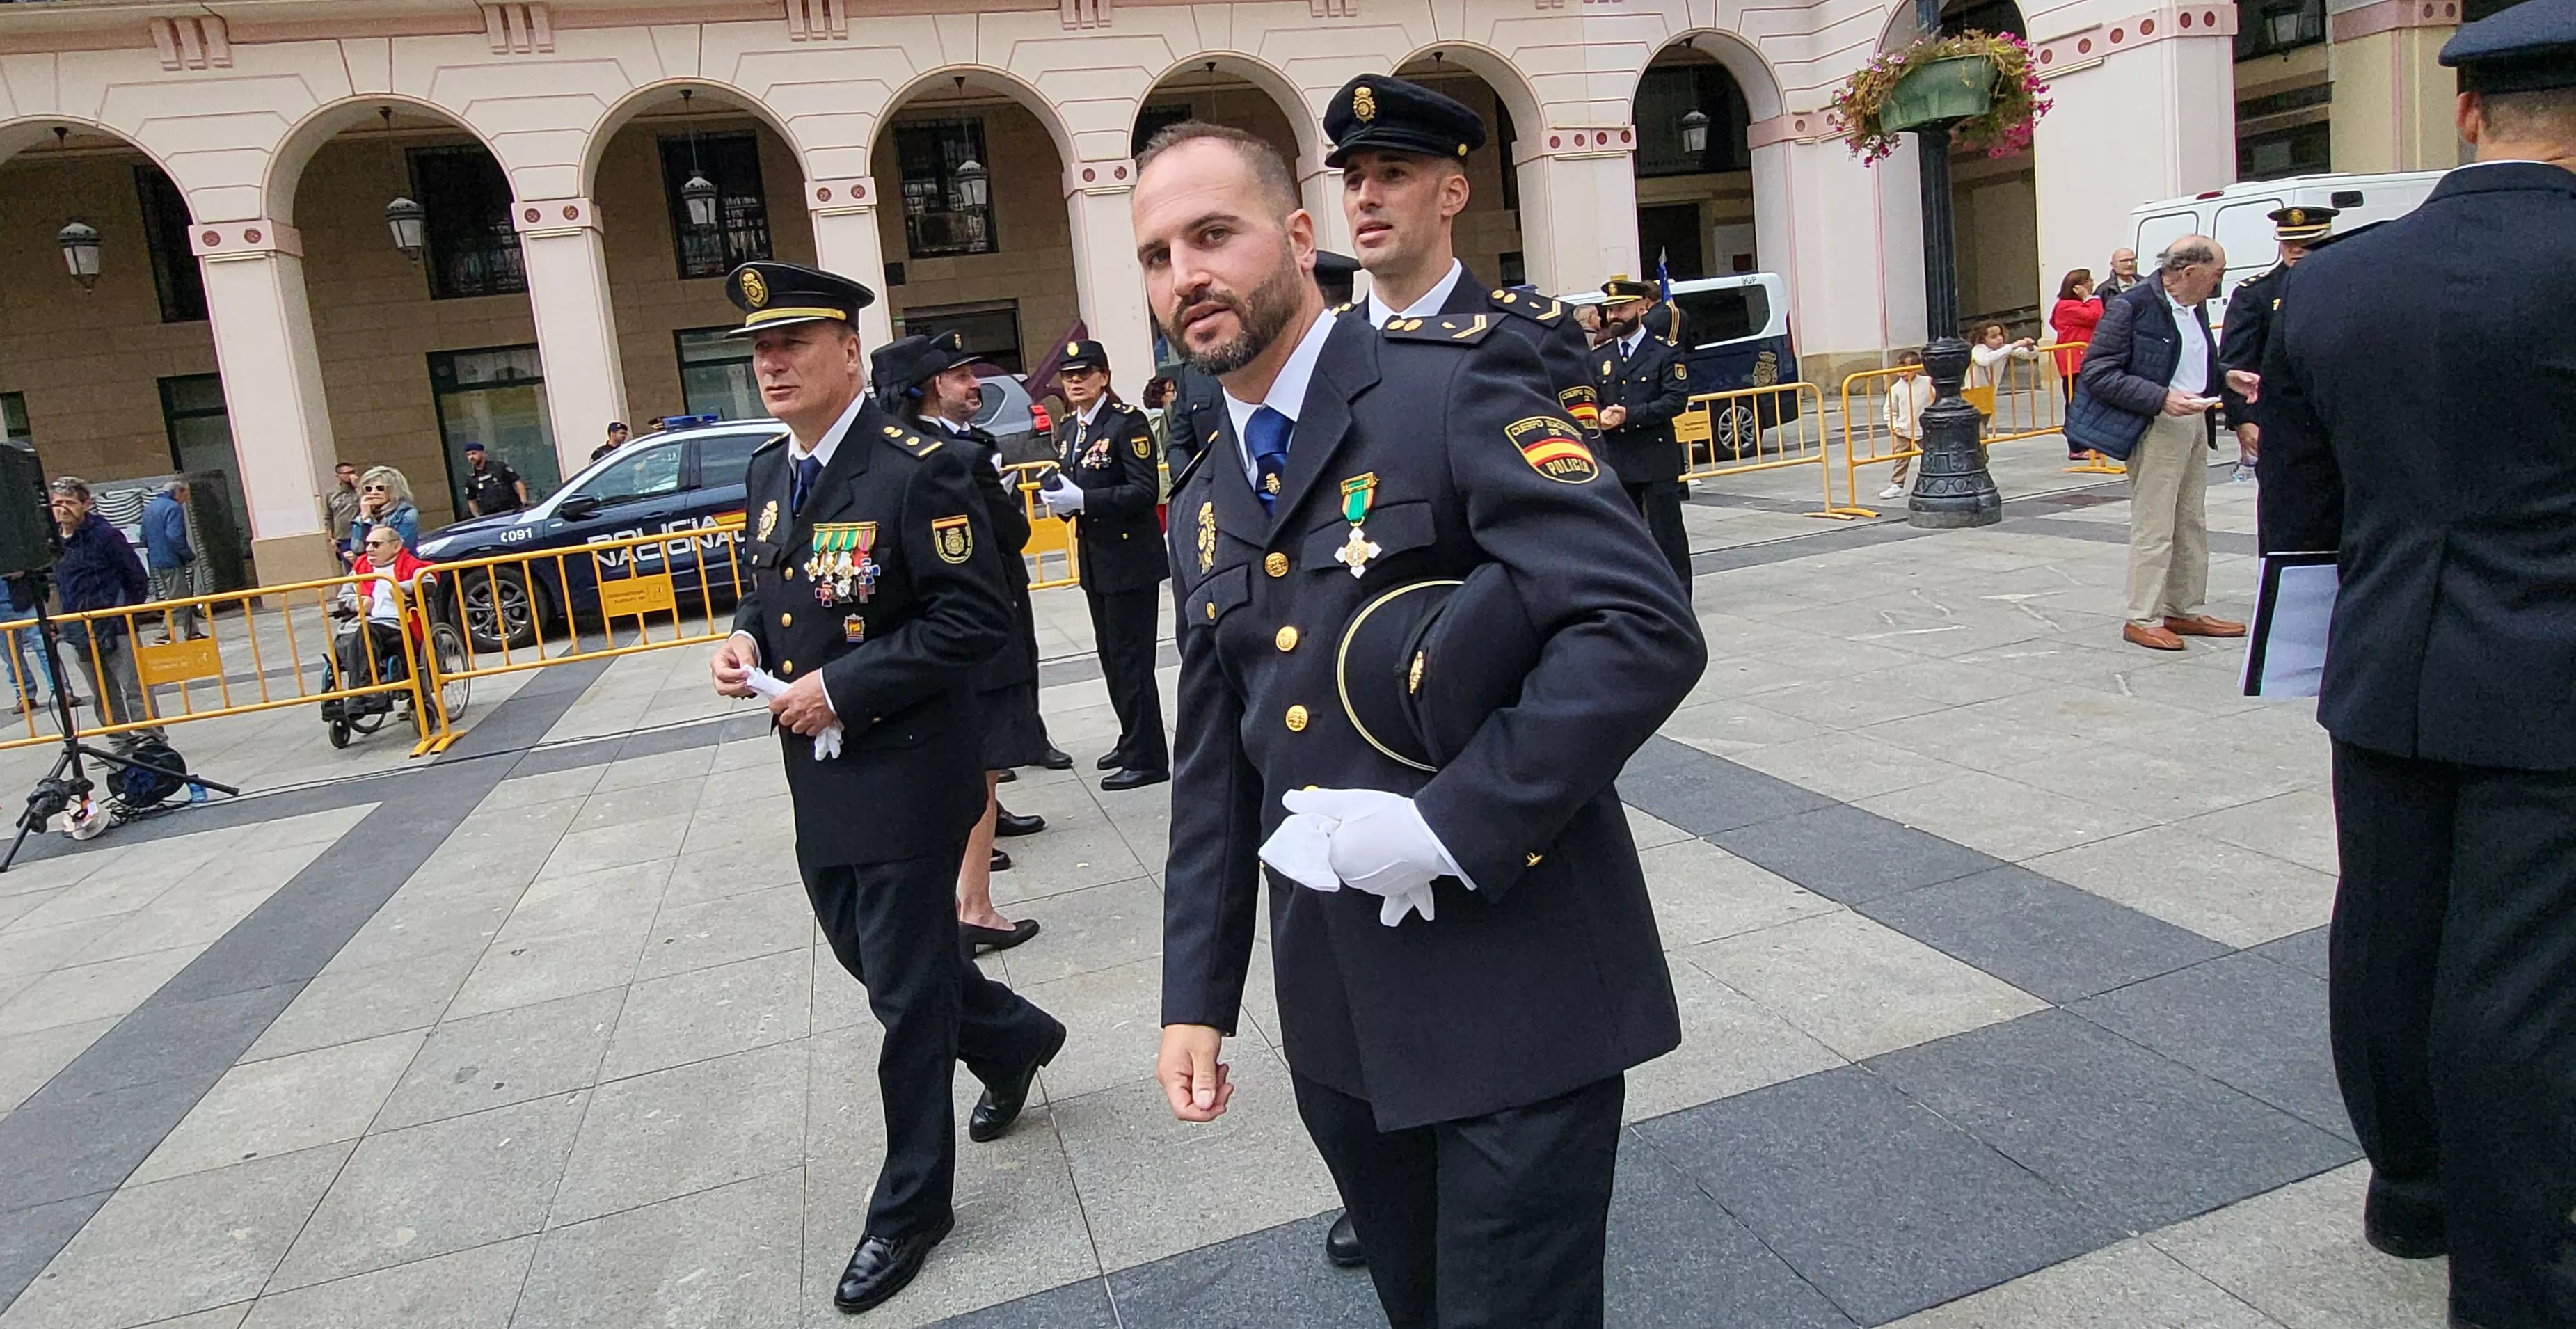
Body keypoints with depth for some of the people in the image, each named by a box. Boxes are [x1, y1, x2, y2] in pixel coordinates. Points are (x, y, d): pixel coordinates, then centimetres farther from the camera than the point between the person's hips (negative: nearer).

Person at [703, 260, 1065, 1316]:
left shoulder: (916, 469, -17)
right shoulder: (767, 473, 8)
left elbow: (978, 616, -21)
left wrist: (841, 686, -22)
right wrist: (745, 638, -2)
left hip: (906, 777, -8)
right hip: (819, 781, 8)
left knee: (906, 995, 5)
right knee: (867, 954, 21)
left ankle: (911, 1206, 24)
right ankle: (1012, 1037, 47)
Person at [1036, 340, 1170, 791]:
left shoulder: (1127, 421, -13)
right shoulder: (1067, 429, 12)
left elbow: (1145, 490, -19)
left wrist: (1083, 500, -23)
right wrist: (1058, 495, -3)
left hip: (1131, 557, -8)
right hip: (1094, 557, 8)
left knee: (1131, 658, -4)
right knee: (1111, 655, 16)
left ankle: (1147, 758, 4)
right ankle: (1132, 740, 30)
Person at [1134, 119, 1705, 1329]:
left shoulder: (1455, 387, -12)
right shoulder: (1201, 507, 10)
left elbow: (1646, 628, -21)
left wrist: (1450, 824, -23)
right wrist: (1197, 996, 10)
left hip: (1519, 992, -6)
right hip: (1339, 1018, 7)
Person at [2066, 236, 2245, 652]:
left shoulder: (2194, 307, 11)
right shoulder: (2132, 307, -15)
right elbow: (2096, 372, -17)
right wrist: (2161, 398, -23)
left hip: (2194, 423, 9)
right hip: (2157, 428, -9)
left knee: (2192, 524, 14)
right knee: (2154, 527, -4)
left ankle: (2185, 610, 25)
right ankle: (2142, 619, 7)